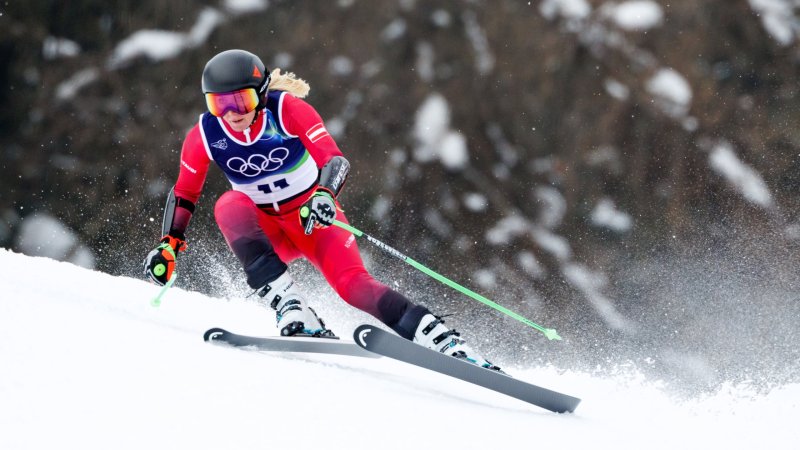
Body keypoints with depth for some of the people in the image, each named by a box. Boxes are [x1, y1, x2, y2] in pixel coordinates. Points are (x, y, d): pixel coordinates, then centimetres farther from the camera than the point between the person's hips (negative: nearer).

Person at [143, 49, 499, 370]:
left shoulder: (287, 109, -19)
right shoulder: (205, 135, -11)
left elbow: (336, 160, -24)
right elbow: (183, 195, 3)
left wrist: (324, 196, -44)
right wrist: (169, 245, -10)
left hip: (314, 219, -3)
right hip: (268, 231, 3)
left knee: (353, 284, -28)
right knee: (230, 206, -30)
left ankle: (448, 344, -28)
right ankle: (292, 310, -39)